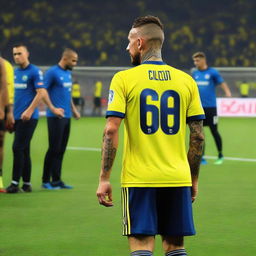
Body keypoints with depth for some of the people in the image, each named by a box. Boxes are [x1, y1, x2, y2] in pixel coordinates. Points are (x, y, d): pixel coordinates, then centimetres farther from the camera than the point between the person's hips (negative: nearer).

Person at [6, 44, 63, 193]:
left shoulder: (35, 71, -7)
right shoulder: (15, 72, 15)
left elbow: (41, 93, -12)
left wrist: (29, 111, -16)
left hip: (28, 117, -7)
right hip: (17, 116, 7)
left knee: (18, 148, -11)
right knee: (24, 150, 9)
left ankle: (15, 183, -10)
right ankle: (27, 183, 13)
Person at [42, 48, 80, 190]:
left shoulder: (68, 73, 16)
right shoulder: (52, 72, -10)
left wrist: (73, 109, 24)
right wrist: (53, 109, -20)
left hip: (66, 116, 8)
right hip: (55, 118, -8)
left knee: (61, 150, 8)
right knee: (54, 149, -6)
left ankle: (57, 180, 12)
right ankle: (46, 181, 1)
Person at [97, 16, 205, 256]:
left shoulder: (124, 79, -4)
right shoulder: (186, 81, 6)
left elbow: (111, 131, -11)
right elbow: (198, 136, 5)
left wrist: (104, 179, -7)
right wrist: (194, 180, 14)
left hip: (139, 179, -3)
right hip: (178, 180, 3)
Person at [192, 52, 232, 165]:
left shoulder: (212, 72, -4)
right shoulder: (195, 73, 10)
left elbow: (222, 83, -6)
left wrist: (227, 92, -23)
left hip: (210, 107, -4)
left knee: (214, 131, 2)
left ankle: (220, 155, 19)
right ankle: (201, 158, 6)